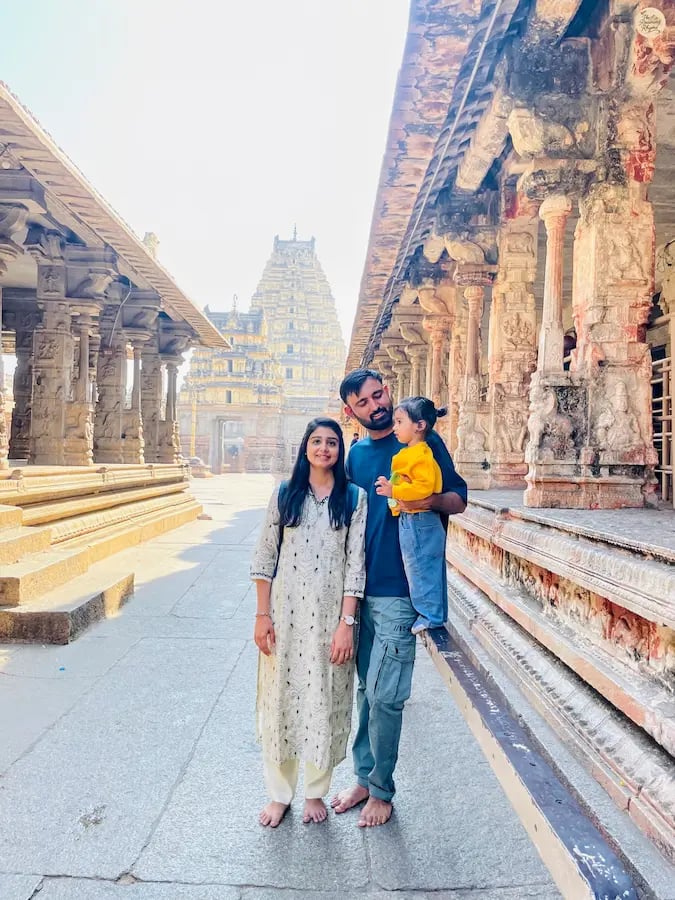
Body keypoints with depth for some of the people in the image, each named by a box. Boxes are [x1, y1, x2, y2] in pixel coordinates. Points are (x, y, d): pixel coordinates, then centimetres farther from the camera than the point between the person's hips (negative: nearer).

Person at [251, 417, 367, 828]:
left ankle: (317, 791, 32)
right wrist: (263, 614, -2)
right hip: (285, 614, 1)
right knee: (280, 699, 10)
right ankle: (279, 793, 29)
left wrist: (346, 623, -10)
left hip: (330, 616, -1)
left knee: (324, 702, 11)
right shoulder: (285, 494, 2)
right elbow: (265, 557, 2)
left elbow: (355, 564, -5)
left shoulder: (354, 497, -2)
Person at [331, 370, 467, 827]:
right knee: (366, 688, 16)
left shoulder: (423, 441, -4)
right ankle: (364, 777, 32)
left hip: (399, 590, -5)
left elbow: (459, 498, -2)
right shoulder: (356, 454, 11)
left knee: (384, 695, 0)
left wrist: (432, 500, -25)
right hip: (361, 587, 5)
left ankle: (382, 791, 21)